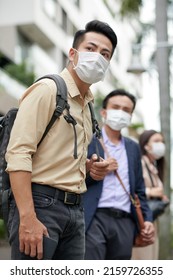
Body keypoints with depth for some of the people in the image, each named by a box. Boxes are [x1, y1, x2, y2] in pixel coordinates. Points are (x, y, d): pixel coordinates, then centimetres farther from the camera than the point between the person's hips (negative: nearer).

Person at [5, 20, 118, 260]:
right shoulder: (47, 89, -6)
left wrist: (88, 167, 7)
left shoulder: (87, 105, 19)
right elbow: (18, 153, -16)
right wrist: (28, 217, -25)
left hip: (75, 209, 8)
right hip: (41, 202, -8)